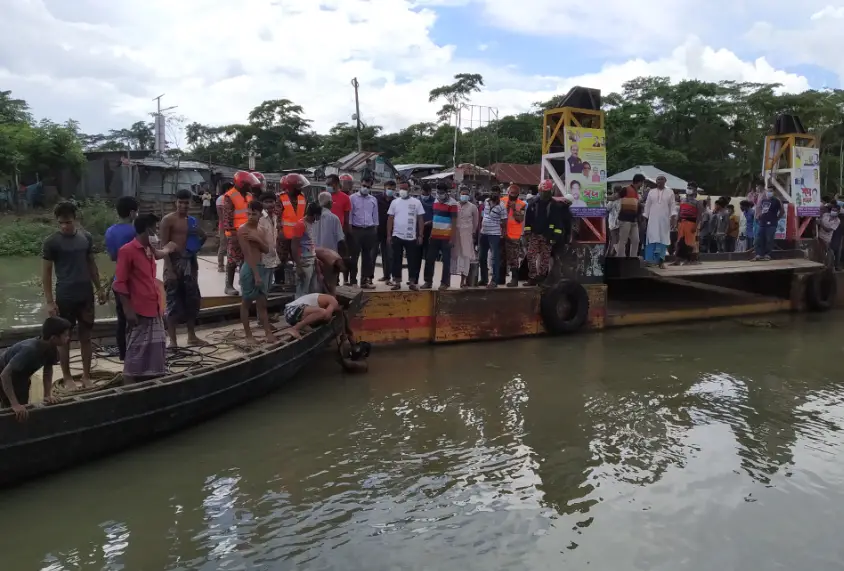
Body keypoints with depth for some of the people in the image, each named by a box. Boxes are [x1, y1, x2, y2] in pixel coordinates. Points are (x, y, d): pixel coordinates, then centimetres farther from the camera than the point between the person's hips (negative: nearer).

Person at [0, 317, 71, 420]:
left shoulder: (51, 349, -17)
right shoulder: (29, 350, -40)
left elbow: (48, 370, -3)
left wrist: (48, 395, -14)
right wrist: (15, 404, -44)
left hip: (20, 376, 7)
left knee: (23, 406, 10)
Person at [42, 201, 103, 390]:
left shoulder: (86, 237, 3)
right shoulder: (52, 242, -9)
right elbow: (46, 272, -6)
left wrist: (98, 289, 10)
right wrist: (49, 301, -10)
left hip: (86, 295, 3)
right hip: (64, 297, -3)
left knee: (86, 336, 9)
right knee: (64, 337, 7)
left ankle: (86, 376, 19)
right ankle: (67, 377, 19)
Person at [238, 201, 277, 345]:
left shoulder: (261, 230, 12)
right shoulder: (243, 230, -10)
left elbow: (267, 250, 6)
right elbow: (247, 254, -16)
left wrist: (257, 240, -13)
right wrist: (255, 274, -21)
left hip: (261, 268, 7)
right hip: (249, 269, -7)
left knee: (262, 302, 9)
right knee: (246, 302, 3)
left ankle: (268, 332, 12)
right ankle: (248, 335, 9)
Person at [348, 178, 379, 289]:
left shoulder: (373, 200, 12)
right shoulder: (353, 198, 0)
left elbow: (375, 216, 15)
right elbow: (349, 215, -2)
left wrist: (375, 229, 9)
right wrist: (349, 230, -7)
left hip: (370, 231, 4)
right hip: (356, 230, -4)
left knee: (368, 256, 7)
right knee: (354, 256, -1)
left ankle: (365, 280, 14)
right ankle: (353, 281, 4)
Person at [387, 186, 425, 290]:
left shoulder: (416, 202, 0)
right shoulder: (394, 202, 4)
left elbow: (420, 219, 2)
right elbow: (390, 219, 7)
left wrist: (420, 235, -3)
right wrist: (388, 235, 2)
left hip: (411, 237, -1)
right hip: (397, 236, 1)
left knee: (412, 260, 3)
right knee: (396, 260, 4)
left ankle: (412, 282, 10)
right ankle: (397, 282, 11)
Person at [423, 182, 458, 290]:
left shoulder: (452, 203, -10)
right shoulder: (436, 201, 11)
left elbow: (454, 222, -11)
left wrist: (452, 238, -15)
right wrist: (431, 234, 15)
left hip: (446, 237, -6)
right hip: (434, 236, 6)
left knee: (446, 260, 2)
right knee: (430, 259, 6)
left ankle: (445, 282, 8)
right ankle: (428, 281, 14)